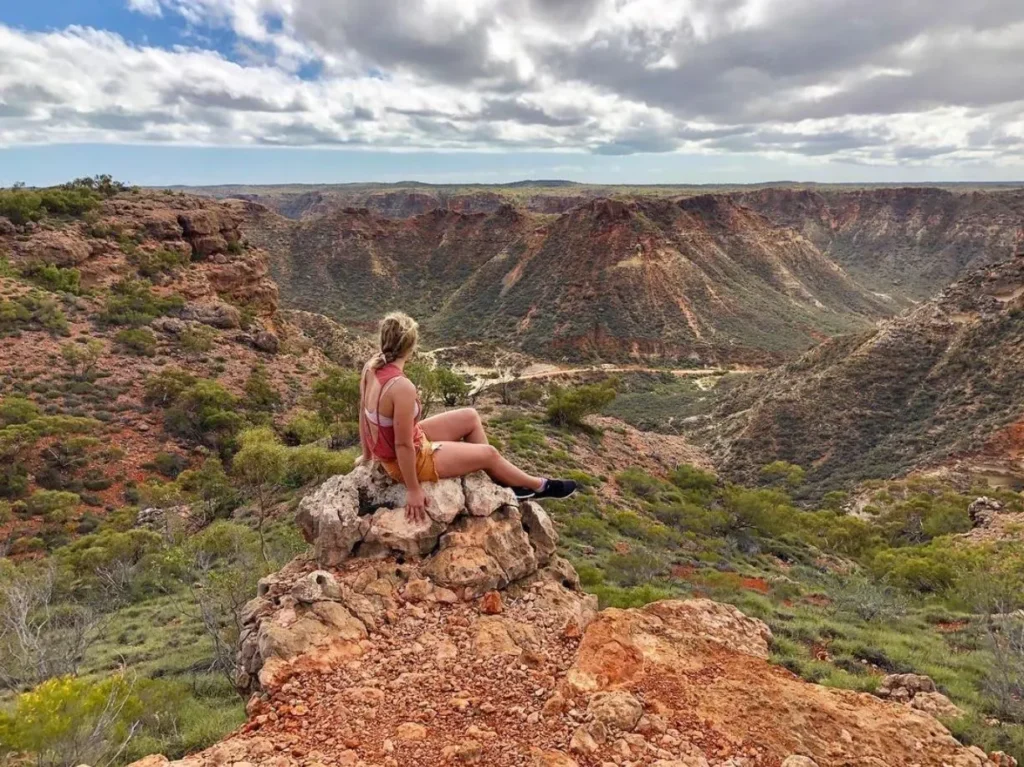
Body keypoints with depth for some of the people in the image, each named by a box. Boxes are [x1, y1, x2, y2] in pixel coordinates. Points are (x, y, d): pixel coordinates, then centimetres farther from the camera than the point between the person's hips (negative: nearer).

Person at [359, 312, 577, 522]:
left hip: (387, 451, 8)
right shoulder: (402, 386, -35)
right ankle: (539, 486, 33)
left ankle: (503, 480, 30)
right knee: (488, 453, 8)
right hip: (408, 460, -8)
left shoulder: (371, 367, -8)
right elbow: (403, 446, -29)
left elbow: (363, 415, 5)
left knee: (470, 417, 15)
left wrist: (368, 455, 18)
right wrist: (413, 490, -18)